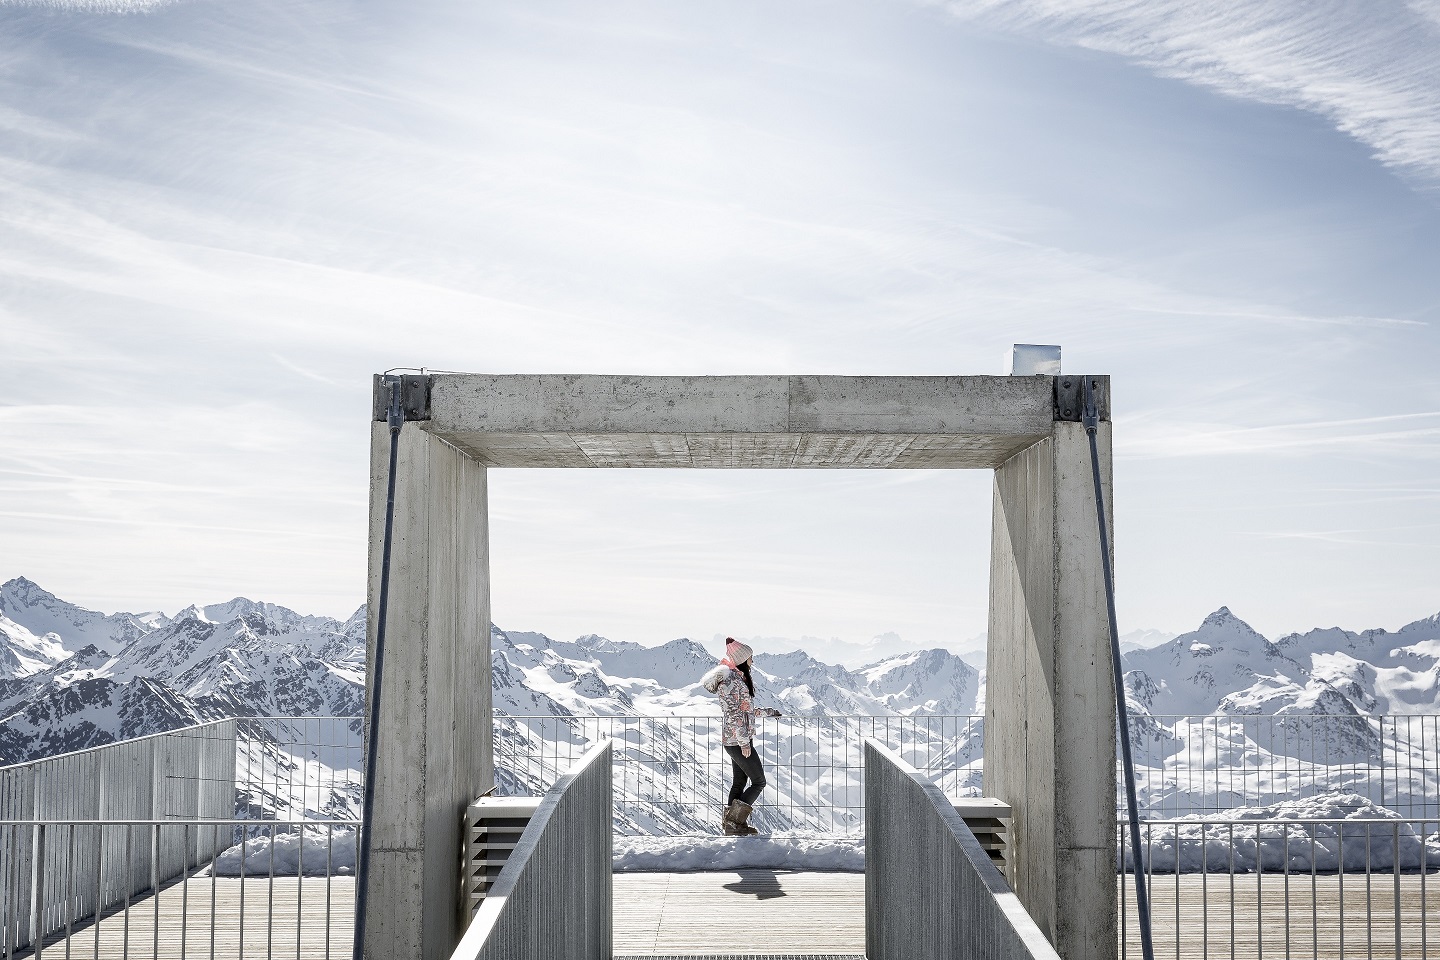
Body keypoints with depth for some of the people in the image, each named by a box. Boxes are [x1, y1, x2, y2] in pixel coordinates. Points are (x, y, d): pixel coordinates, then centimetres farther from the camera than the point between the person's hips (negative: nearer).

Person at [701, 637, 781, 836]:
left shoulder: (738, 678, 13)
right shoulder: (729, 680, -18)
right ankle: (734, 822, -5)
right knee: (758, 782, -4)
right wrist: (744, 742, -21)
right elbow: (733, 714, -21)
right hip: (738, 740, -10)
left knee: (739, 782, 13)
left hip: (735, 739, 10)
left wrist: (769, 712, 28)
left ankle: (731, 823, 16)